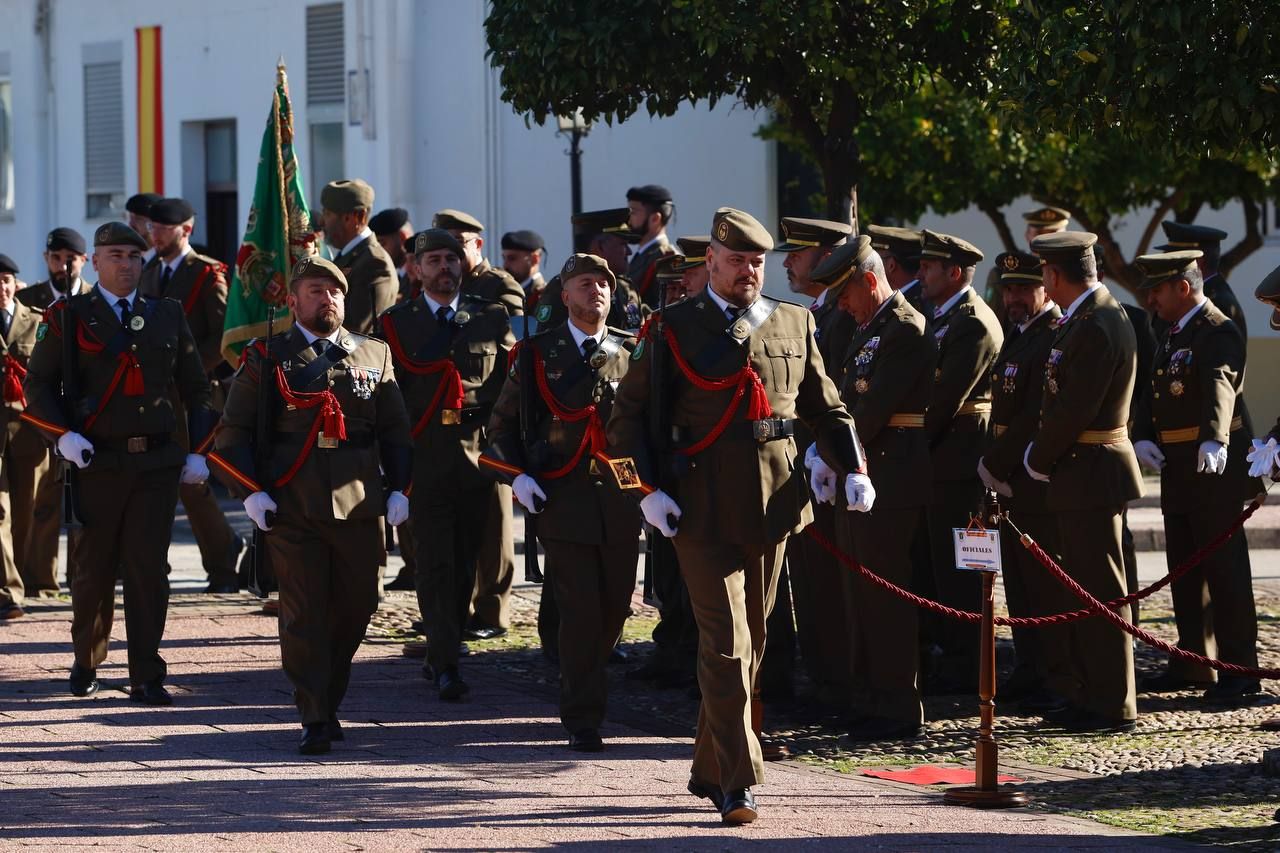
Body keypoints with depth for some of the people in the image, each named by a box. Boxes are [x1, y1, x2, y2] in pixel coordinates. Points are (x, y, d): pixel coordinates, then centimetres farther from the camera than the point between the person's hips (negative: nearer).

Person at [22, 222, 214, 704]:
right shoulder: (69, 318, 2)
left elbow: (196, 388, 17)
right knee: (94, 570, 6)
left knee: (149, 571, -2)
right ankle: (86, 663, 25)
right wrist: (64, 435, -13)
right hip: (97, 462, -2)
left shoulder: (167, 317, 11)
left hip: (158, 463, 2)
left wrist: (198, 452, 8)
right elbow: (38, 385, 1)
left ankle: (146, 677, 1)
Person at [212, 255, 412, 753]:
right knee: (304, 614, -5)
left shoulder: (374, 357, 13)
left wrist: (398, 489, 6)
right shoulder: (267, 359, 5)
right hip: (292, 508, -3)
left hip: (360, 506, 3)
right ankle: (315, 721, -2)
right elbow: (233, 432, 5)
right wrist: (250, 492, -7)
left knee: (356, 608, 7)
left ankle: (327, 701, 28)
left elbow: (395, 430, 17)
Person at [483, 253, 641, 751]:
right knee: (581, 610, -7)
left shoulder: (632, 352, 9)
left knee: (616, 607, 6)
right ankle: (583, 718, 0)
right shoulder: (538, 354, 4)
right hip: (564, 499, -3)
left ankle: (582, 688, 31)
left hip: (621, 499, 3)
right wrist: (516, 475, -4)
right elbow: (502, 423, 9)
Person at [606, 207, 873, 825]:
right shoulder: (674, 328, 0)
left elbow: (825, 406, 16)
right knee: (726, 644, -10)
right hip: (703, 509, -4)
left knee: (750, 642, 12)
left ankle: (710, 771, 25)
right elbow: (629, 413, 0)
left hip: (773, 504, 4)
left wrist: (853, 469, 1)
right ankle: (738, 783, -9)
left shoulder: (794, 324, 11)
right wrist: (648, 489, -10)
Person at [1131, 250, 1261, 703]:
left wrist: (1214, 441, -49)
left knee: (1225, 567, -6)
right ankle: (1193, 663, 22)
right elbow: (1153, 393, 11)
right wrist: (1143, 437, -8)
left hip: (1215, 467, -10)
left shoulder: (1218, 333, -15)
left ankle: (1239, 669, -2)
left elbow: (1220, 388, -32)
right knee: (1185, 568, 14)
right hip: (1177, 469, 10)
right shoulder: (1172, 334, 15)